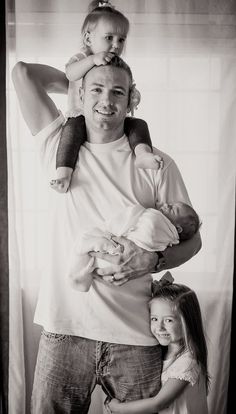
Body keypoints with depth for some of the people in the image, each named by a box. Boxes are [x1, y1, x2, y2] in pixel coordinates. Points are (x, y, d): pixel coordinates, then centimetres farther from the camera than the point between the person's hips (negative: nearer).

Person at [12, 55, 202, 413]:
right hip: (63, 328, 1)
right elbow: (23, 72, 6)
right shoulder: (59, 146, 5)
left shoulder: (156, 164, 0)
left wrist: (154, 260, -15)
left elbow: (191, 239, 5)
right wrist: (78, 82, 16)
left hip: (135, 334, 0)